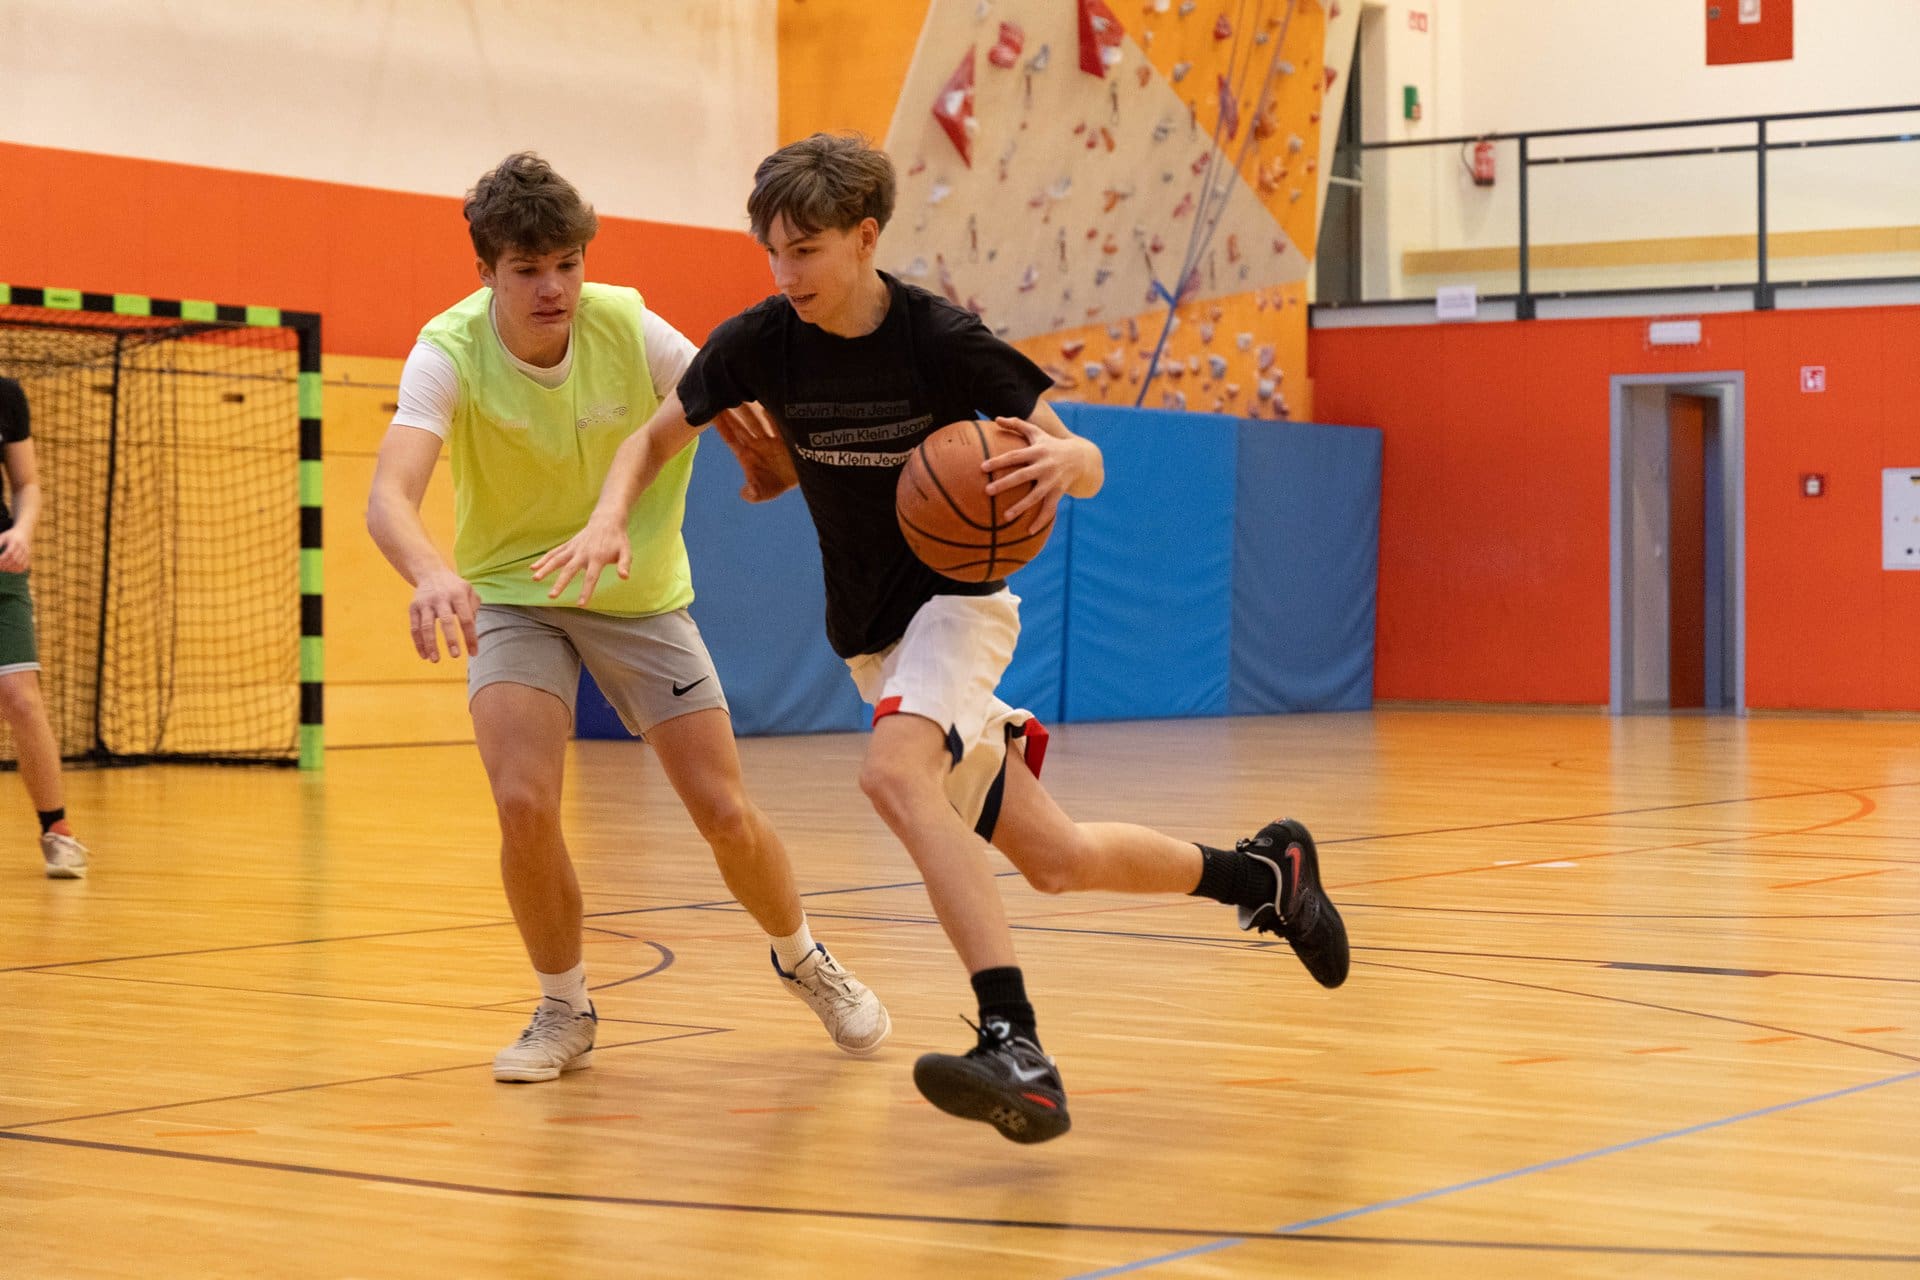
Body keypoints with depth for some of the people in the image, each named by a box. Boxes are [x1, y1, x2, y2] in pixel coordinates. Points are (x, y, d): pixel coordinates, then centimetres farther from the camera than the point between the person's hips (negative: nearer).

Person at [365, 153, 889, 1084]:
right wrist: (431, 574, -60)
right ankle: (564, 1013, 4)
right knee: (524, 803, -21)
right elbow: (389, 494, -38)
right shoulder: (452, 350, -24)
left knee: (725, 812, -1)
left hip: (638, 594, 1)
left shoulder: (629, 329, -19)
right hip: (511, 594, -1)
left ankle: (804, 962, 30)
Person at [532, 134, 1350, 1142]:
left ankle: (1015, 1049, -42)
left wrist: (1060, 458, -39)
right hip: (868, 634, 5)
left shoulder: (942, 341, -19)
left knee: (895, 772, -36)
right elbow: (657, 437, 4)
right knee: (1055, 860, 9)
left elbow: (1087, 466, -14)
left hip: (957, 598, -5)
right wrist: (609, 519, -18)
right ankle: (1262, 872, 33)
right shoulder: (763, 340, -8)